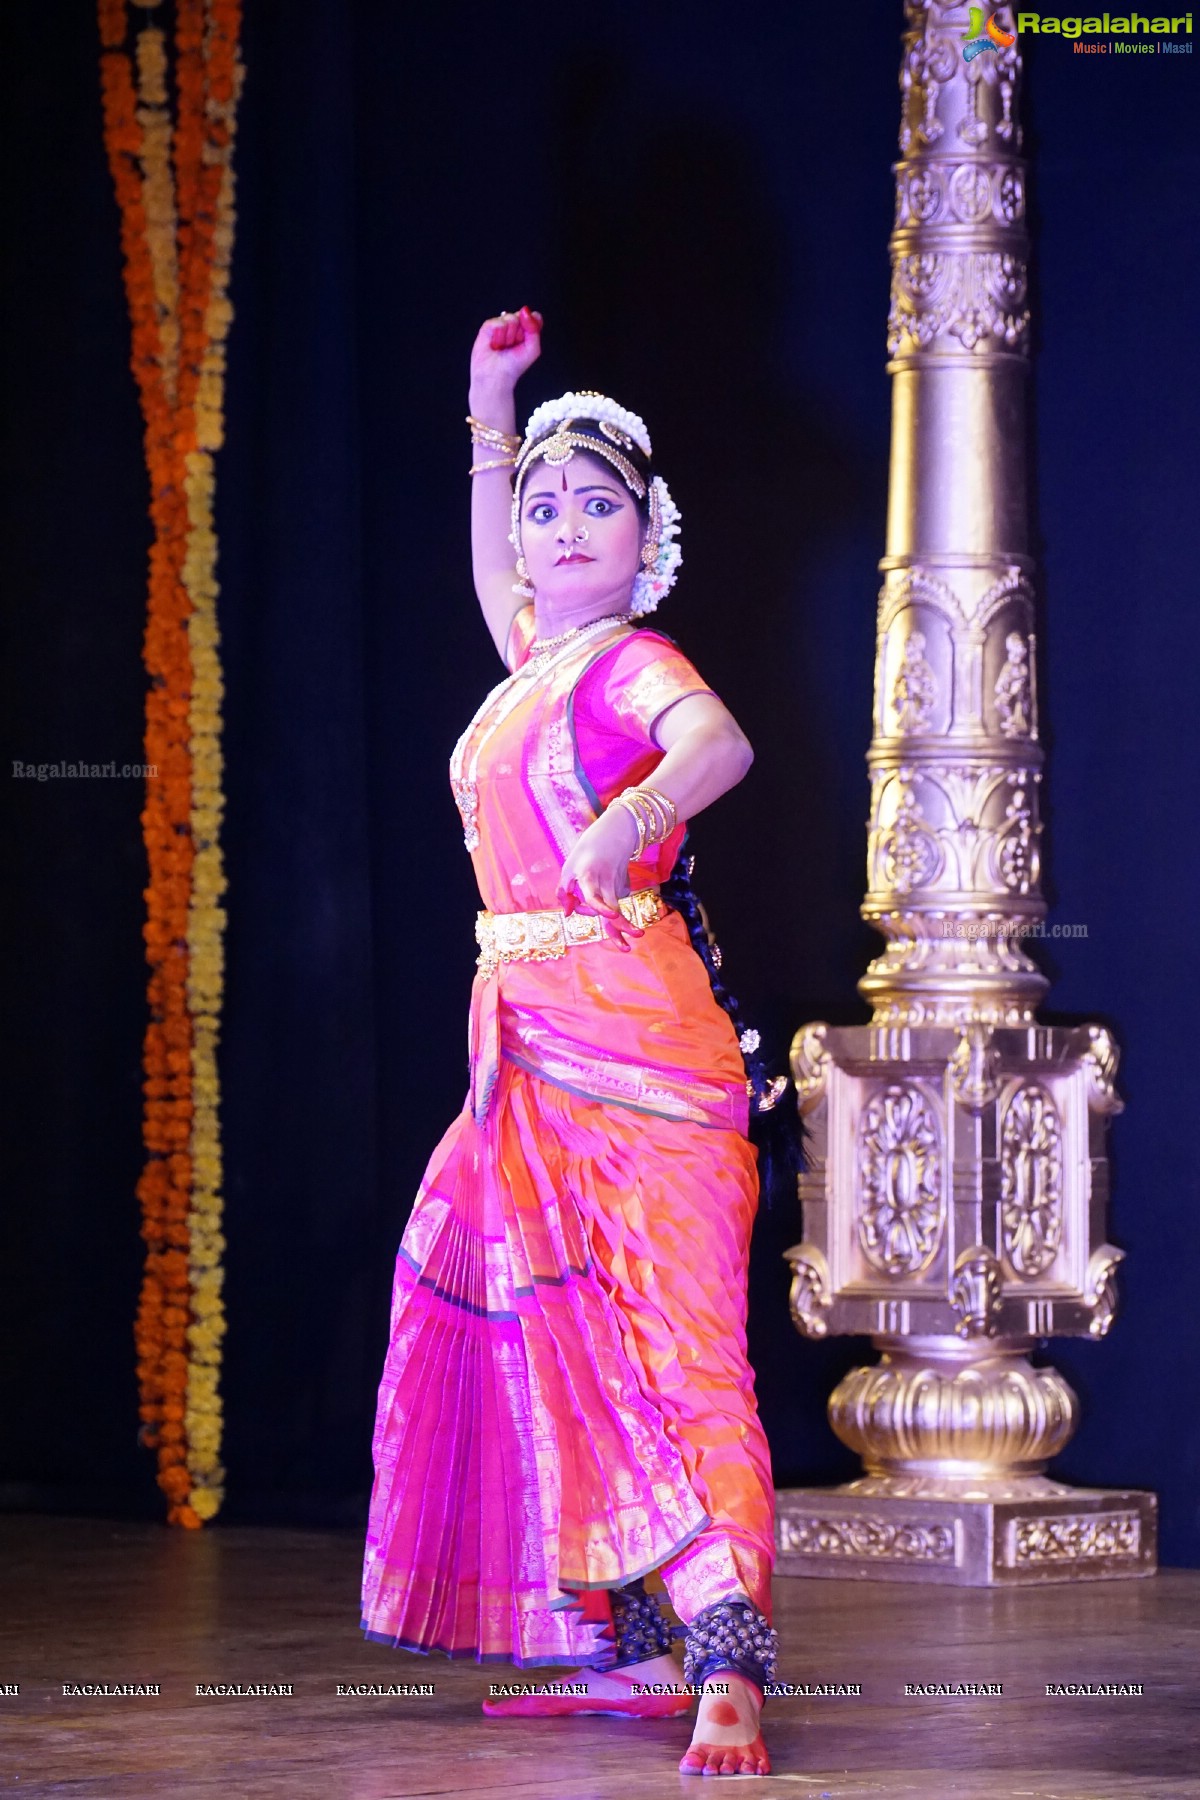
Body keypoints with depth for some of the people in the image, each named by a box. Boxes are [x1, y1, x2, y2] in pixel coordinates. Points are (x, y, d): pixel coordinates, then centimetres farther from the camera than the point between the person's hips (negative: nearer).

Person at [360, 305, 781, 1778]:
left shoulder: (632, 662, -6)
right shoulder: (536, 664, 18)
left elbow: (719, 741, -29)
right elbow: (497, 578, 42)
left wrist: (631, 816, -48)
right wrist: (489, 416, 42)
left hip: (630, 1043, -9)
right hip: (531, 1047, 9)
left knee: (670, 1340, -17)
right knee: (548, 1335, 8)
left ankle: (728, 1671, -26)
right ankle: (628, 1650, 12)